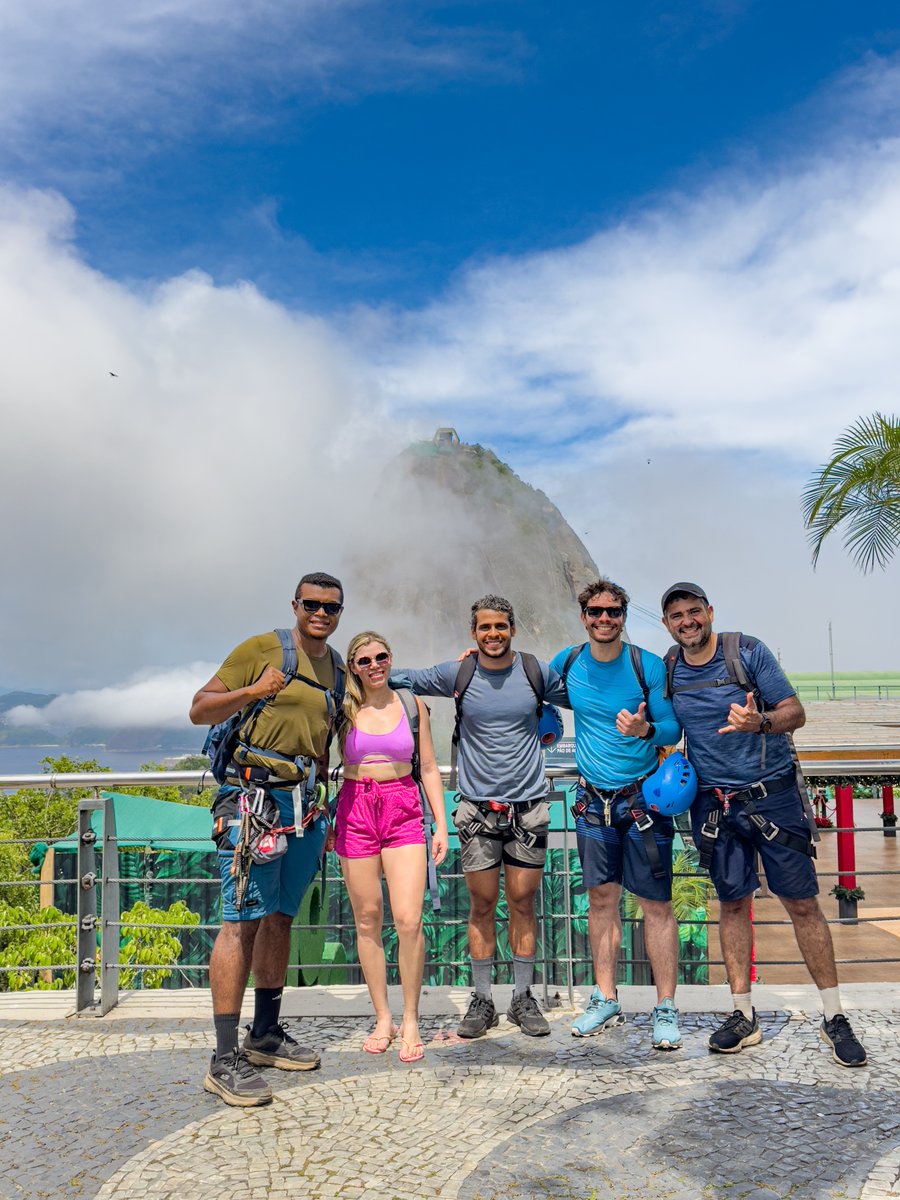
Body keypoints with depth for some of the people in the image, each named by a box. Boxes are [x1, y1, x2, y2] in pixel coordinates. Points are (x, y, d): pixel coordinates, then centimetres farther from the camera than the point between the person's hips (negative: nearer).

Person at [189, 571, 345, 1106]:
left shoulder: (339, 668, 15)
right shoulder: (261, 649, -4)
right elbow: (200, 709, -6)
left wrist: (325, 816, 19)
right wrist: (252, 692, -24)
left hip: (305, 802, 7)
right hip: (254, 795, -6)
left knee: (281, 917, 13)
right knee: (244, 919, -9)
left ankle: (266, 1034, 25)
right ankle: (226, 1060, -4)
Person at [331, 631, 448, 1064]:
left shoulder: (412, 703, 6)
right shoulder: (344, 709, 4)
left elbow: (429, 768, 10)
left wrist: (441, 825, 4)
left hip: (404, 811, 0)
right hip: (354, 812, 0)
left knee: (409, 920, -9)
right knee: (368, 920, 5)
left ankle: (410, 1020, 8)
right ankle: (382, 1019, 19)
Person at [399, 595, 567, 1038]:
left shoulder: (538, 672, 1)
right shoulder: (455, 674, 0)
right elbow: (400, 678, 10)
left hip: (529, 804, 0)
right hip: (477, 807, 0)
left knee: (522, 902, 6)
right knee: (482, 905, 5)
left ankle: (523, 999, 19)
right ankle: (481, 1001, 17)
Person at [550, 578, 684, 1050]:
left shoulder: (648, 665, -9)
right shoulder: (566, 663, 1)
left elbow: (674, 728, -9)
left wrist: (646, 729, -28)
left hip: (644, 798, -3)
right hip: (593, 800, 3)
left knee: (656, 903, 0)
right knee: (601, 898, 10)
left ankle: (666, 1009, 10)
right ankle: (606, 1001, 22)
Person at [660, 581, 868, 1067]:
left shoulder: (747, 652, -10)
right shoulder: (667, 668, 2)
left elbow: (795, 712, -11)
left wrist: (760, 722, -31)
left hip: (772, 794, -3)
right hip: (713, 803, 3)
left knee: (802, 902, 1)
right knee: (732, 902, 10)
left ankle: (834, 1017, 14)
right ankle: (743, 1016, 20)